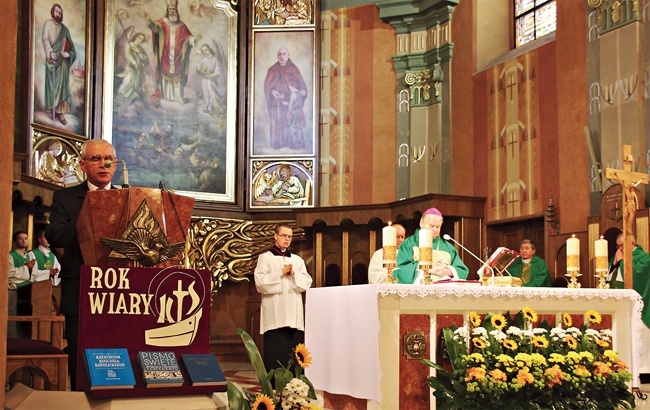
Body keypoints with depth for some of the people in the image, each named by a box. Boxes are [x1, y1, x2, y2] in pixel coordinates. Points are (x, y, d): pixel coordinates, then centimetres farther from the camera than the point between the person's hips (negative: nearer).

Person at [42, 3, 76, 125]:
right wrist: (50, 52, -21)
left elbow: (67, 43, 8)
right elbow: (45, 38, -6)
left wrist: (64, 52, -13)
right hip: (52, 57, -2)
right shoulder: (48, 23, 6)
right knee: (52, 83, -3)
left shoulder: (64, 28, 15)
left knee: (61, 83, -5)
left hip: (62, 59, 2)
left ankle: (60, 111, -9)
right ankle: (53, 109, -1)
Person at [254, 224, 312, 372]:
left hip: (294, 313, 4)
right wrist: (281, 273, -10)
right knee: (275, 351, -7)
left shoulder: (297, 260, 18)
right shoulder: (265, 257, 6)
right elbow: (260, 282, -6)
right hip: (274, 314, -4)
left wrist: (293, 274, -7)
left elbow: (307, 282, 8)